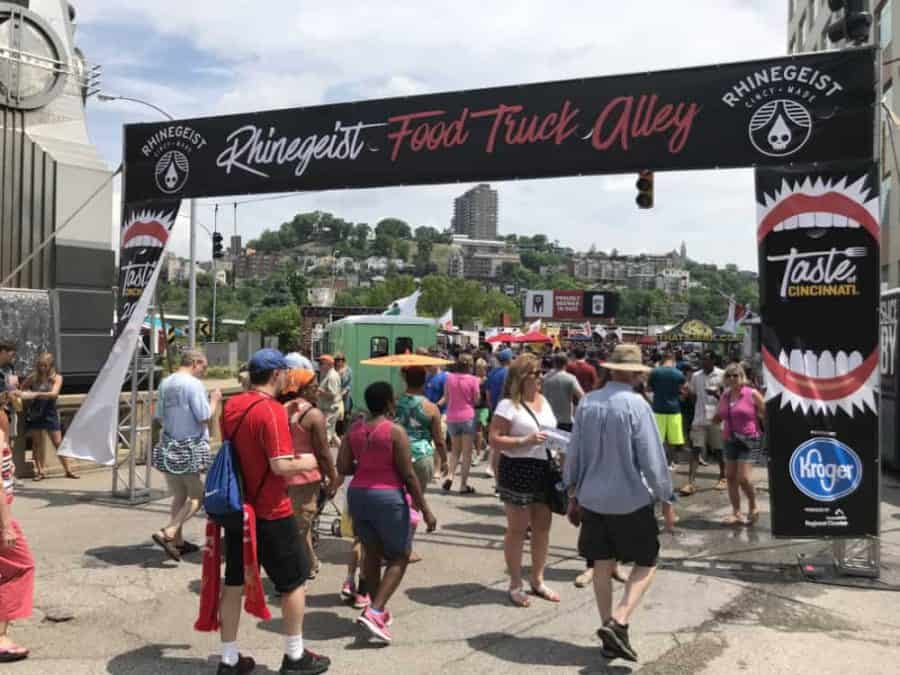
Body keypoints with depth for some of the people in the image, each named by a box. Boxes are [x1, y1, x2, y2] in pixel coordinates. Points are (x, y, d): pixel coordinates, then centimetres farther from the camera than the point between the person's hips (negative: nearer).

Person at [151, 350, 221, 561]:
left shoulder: (165, 384, 7)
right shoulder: (194, 384, -15)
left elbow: (160, 417, 12)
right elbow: (205, 417, -16)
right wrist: (215, 400, 0)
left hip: (168, 448, 7)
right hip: (190, 449, -7)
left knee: (179, 496, 16)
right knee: (197, 496, 5)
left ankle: (177, 541, 21)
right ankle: (168, 533, -9)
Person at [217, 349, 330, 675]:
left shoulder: (232, 406, 5)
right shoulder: (272, 410, -21)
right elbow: (281, 466, -25)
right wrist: (306, 462, -7)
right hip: (270, 513, -7)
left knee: (234, 582, 14)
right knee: (295, 581, 9)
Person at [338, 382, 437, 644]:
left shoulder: (354, 430, 2)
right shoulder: (396, 431, -13)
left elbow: (343, 467, 1)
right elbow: (408, 475, -13)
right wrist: (425, 509, -7)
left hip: (357, 494, 6)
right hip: (387, 497, -6)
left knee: (372, 553, 20)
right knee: (399, 557, 7)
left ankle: (378, 610, 30)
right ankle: (374, 612, -7)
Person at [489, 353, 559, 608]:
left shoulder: (544, 401, 12)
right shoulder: (508, 405, -11)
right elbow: (494, 440, -15)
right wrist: (525, 440, -23)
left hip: (544, 470, 7)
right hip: (517, 471, -7)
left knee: (543, 526, 13)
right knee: (517, 528, 3)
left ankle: (537, 580, 29)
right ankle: (515, 585, 18)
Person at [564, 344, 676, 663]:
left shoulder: (586, 402, -1)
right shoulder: (636, 405, -16)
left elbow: (574, 453, 5)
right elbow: (652, 459, -15)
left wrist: (573, 493, 16)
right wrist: (666, 500, -4)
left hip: (592, 498, 5)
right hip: (631, 499, -5)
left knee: (602, 565, 13)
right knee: (645, 563, 11)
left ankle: (609, 631, 22)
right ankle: (618, 622, -4)